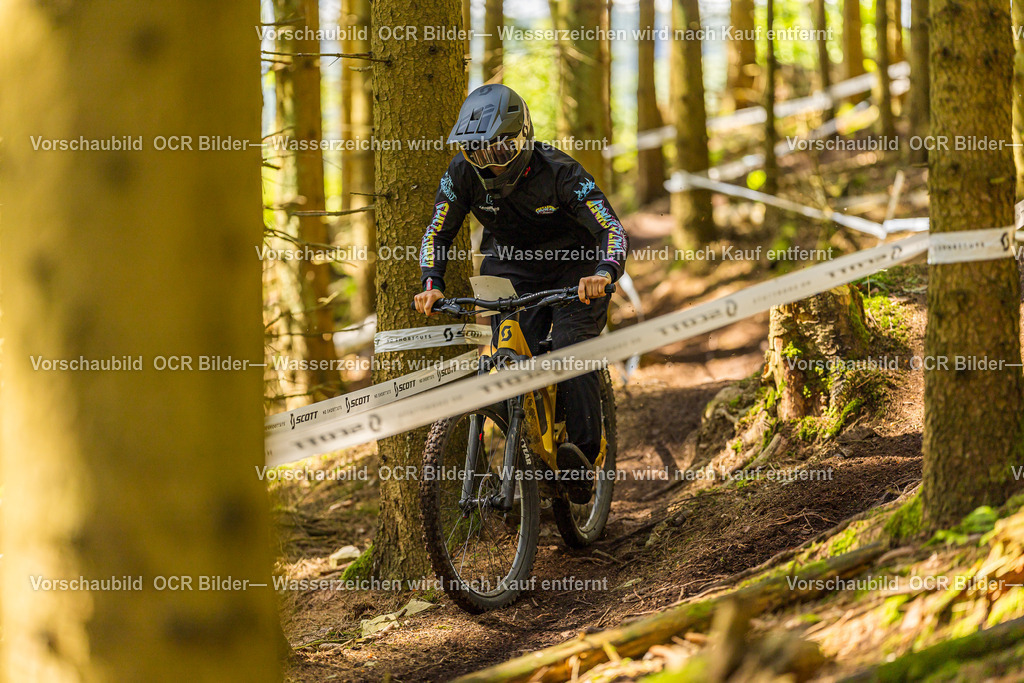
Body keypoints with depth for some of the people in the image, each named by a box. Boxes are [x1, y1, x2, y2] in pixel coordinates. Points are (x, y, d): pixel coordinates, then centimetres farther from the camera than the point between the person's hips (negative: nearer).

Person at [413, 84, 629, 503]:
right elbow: (438, 234, -6)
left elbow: (612, 230, -33)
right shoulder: (464, 172, -16)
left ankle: (584, 456, -17)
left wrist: (604, 274, -53)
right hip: (511, 273, 3)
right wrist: (432, 286, -24)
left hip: (572, 271, -3)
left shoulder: (558, 172, -27)